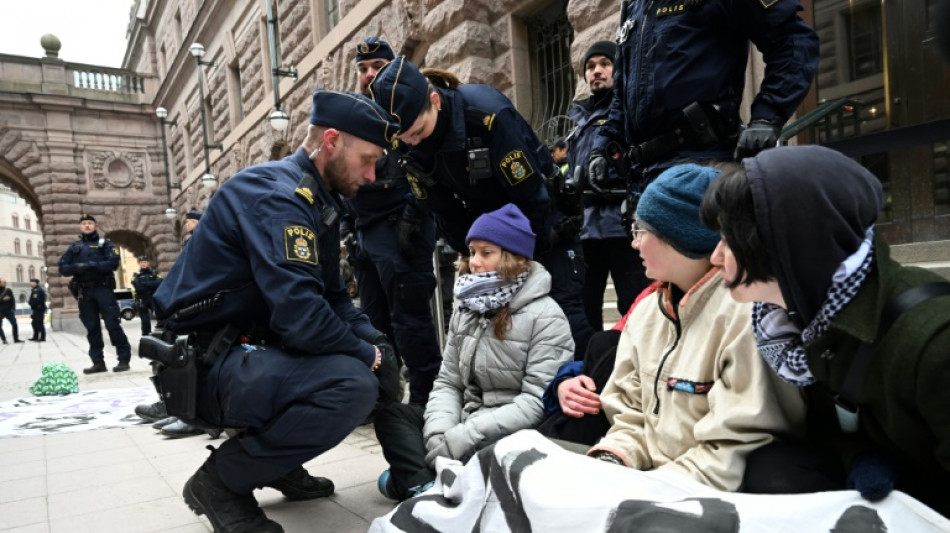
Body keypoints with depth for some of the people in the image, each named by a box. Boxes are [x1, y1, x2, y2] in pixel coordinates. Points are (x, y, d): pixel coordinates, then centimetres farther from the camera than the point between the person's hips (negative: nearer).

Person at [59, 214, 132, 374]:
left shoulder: (105, 244, 6)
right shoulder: (74, 247, 17)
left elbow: (113, 263, -8)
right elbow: (63, 267, 8)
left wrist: (91, 265, -18)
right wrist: (76, 267, -13)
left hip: (103, 289, -4)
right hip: (84, 292, 4)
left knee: (112, 324, -8)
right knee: (92, 327, 5)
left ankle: (124, 359, -4)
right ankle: (98, 362, 10)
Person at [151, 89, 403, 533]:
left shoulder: (316, 200, 11)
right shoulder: (276, 193, -21)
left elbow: (332, 296, 13)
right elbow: (299, 315, -31)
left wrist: (375, 343, -5)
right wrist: (368, 358, -15)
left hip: (247, 348, 10)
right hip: (206, 364, -10)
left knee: (368, 350, 7)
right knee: (353, 385, -27)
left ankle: (278, 461, 14)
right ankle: (221, 480, -7)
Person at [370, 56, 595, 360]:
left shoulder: (488, 113, -30)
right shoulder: (408, 146, -13)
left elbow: (532, 195, -24)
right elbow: (444, 211, -4)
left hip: (543, 225, -5)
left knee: (565, 311, -11)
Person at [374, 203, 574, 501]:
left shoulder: (545, 317, -10)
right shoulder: (466, 310, 12)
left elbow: (539, 401, -18)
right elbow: (448, 382, 8)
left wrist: (464, 437, -22)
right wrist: (439, 431, -13)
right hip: (466, 420, 7)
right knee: (391, 415, -8)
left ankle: (412, 477, -17)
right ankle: (426, 488, -29)